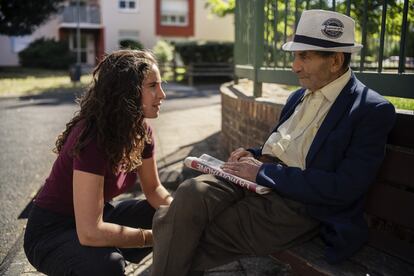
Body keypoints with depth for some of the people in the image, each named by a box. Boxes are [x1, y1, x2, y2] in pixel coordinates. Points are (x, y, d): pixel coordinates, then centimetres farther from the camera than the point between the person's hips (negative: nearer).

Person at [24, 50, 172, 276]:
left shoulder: (140, 130, -8)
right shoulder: (92, 137, -32)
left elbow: (154, 189, 4)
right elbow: (90, 233, -35)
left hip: (100, 215, 7)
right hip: (52, 231, -7)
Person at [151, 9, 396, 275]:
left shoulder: (373, 110, -7)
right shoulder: (300, 96, 17)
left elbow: (346, 188, -17)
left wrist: (263, 171, -17)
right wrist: (254, 156, 2)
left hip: (298, 204, -6)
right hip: (260, 178, 7)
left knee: (187, 243, -18)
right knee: (190, 192, -23)